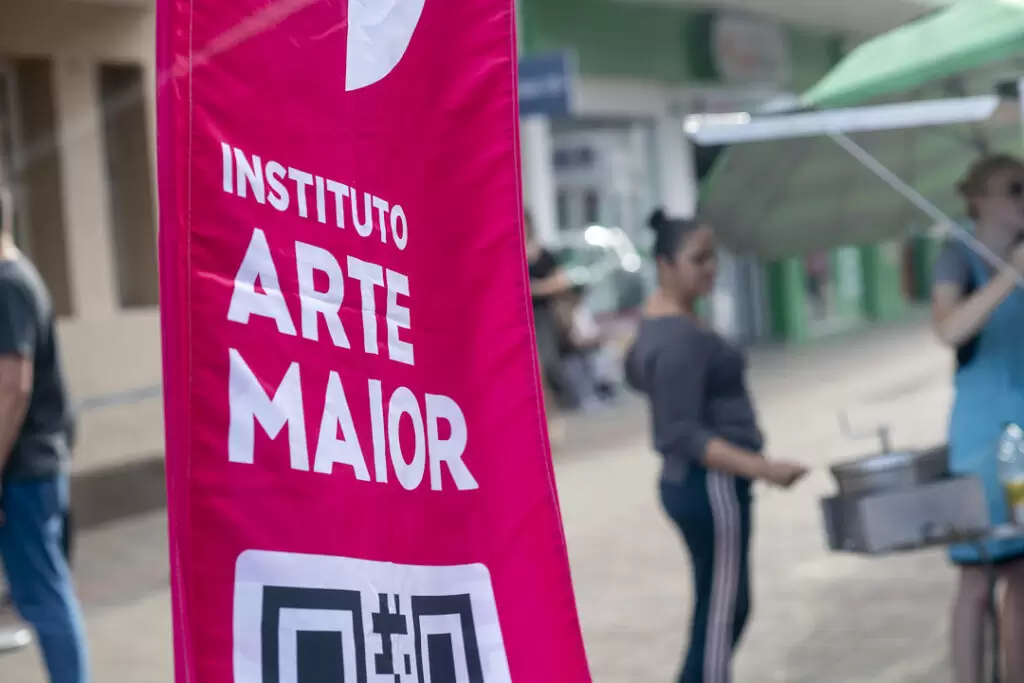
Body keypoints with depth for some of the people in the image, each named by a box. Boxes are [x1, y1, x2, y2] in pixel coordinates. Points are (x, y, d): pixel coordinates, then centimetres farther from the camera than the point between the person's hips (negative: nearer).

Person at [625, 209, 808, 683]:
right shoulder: (679, 338, -22)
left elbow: (635, 371, 28)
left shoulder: (662, 318, 9)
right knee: (719, 616, -4)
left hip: (692, 482, 10)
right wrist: (763, 469, -31)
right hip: (711, 486, -10)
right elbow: (684, 435, -27)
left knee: (730, 609, 16)